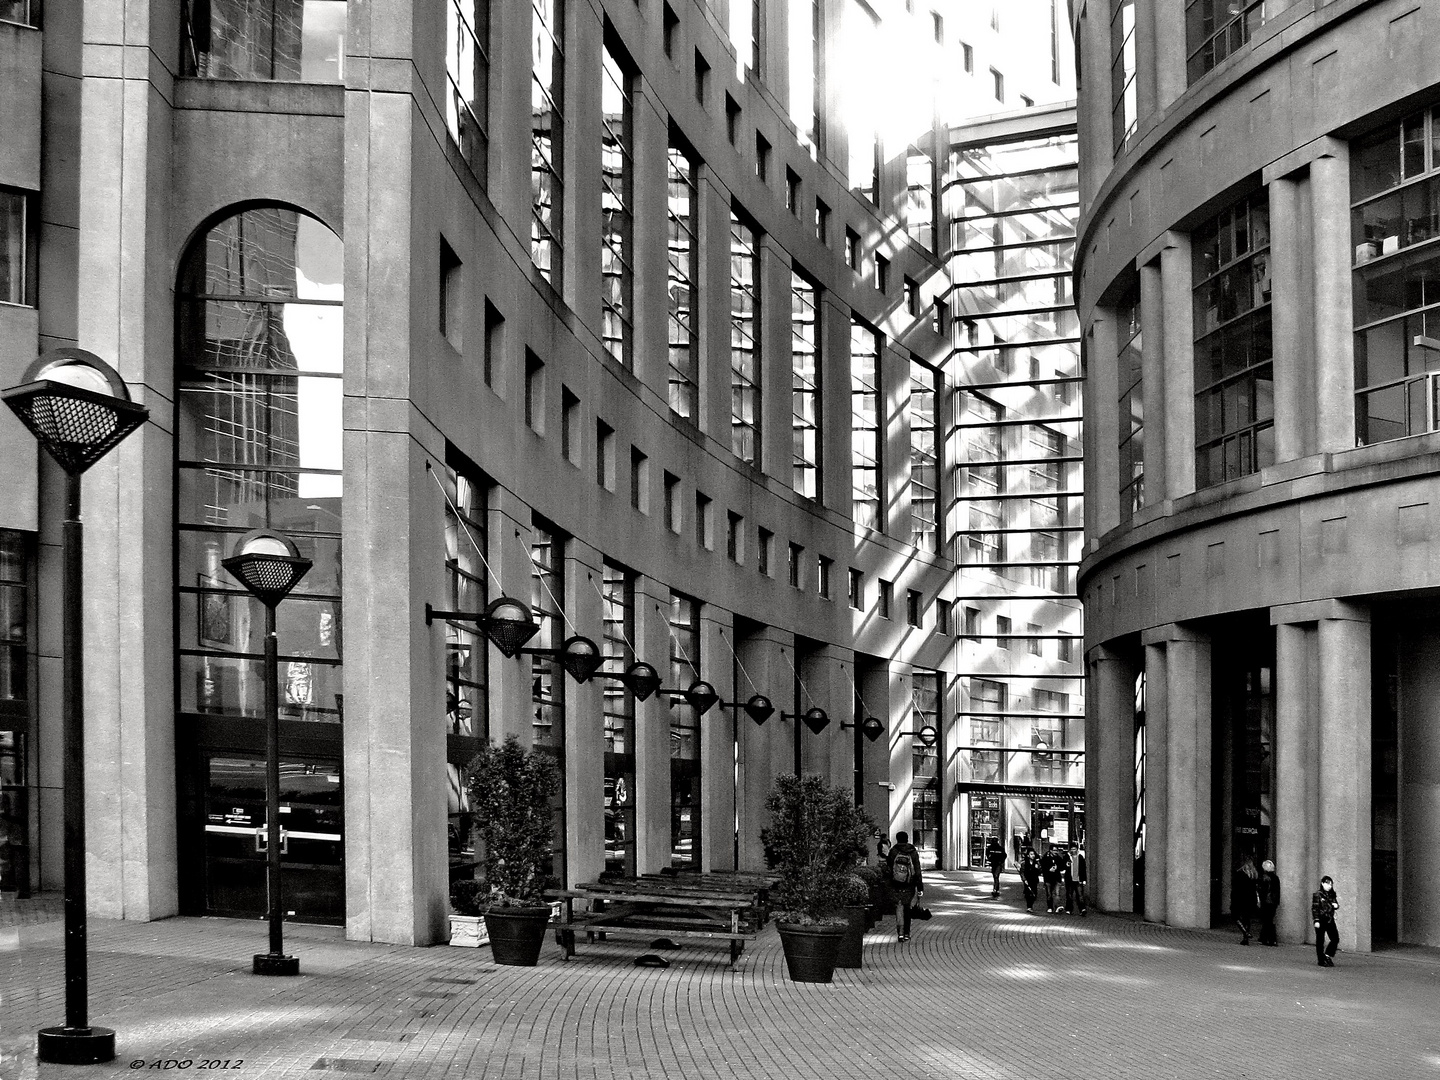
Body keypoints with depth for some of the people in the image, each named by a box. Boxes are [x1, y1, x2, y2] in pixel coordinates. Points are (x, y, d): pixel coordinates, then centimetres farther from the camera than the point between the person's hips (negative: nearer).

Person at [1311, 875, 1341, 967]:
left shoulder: (1332, 894, 10)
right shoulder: (1317, 894, -7)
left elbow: (1336, 904, 20)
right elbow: (1314, 908, -10)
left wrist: (1336, 906, -5)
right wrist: (1316, 920, -16)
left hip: (1330, 920, 6)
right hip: (1321, 920, -6)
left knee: (1335, 938, 1)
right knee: (1320, 941, 2)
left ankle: (1327, 955, 18)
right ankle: (1321, 960, 9)